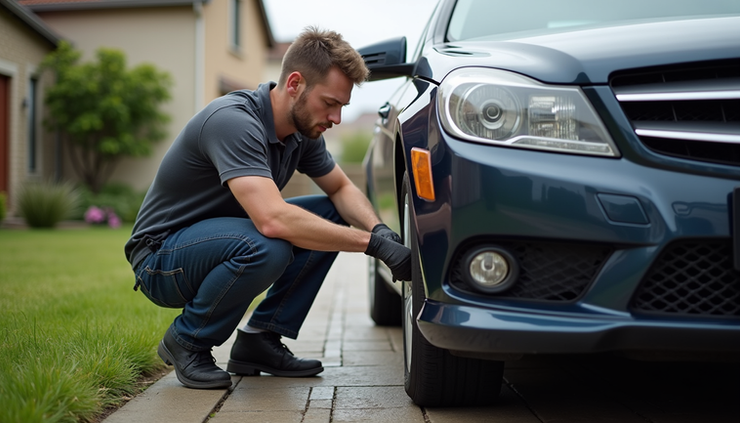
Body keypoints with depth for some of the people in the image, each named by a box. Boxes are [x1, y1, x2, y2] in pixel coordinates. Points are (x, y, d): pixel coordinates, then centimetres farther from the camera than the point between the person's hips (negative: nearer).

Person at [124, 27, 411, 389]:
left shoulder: (303, 130, -3)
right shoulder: (233, 121, -30)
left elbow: (341, 190, 10)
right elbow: (273, 220, -42)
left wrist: (378, 229, -12)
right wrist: (373, 244, -37)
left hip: (223, 236, 9)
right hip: (161, 258, -8)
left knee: (330, 215, -3)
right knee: (266, 248, -36)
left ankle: (260, 340, 0)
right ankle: (186, 341, -9)